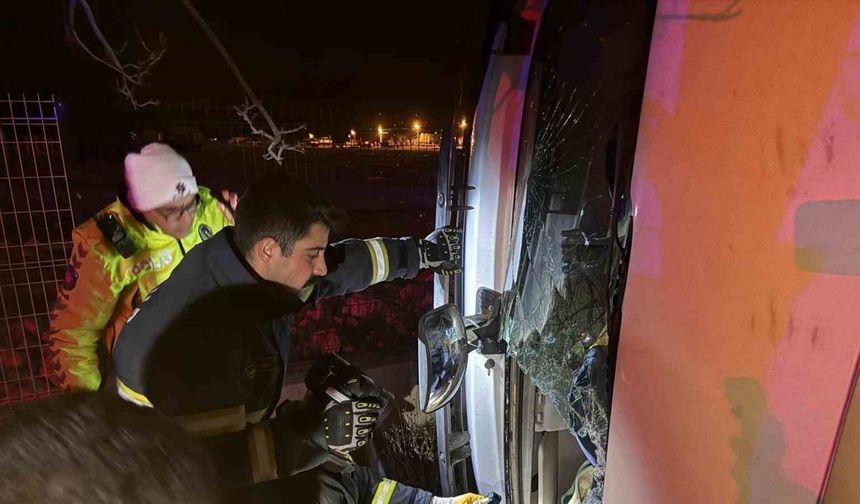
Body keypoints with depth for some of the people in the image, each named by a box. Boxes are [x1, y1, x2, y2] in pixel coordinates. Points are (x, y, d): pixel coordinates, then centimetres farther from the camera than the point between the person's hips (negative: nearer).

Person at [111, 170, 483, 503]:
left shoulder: (249, 267, -11)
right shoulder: (197, 336, -33)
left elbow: (342, 264, 0)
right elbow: (209, 461, -31)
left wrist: (421, 253, 7)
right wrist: (318, 433, -33)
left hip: (238, 431, 6)